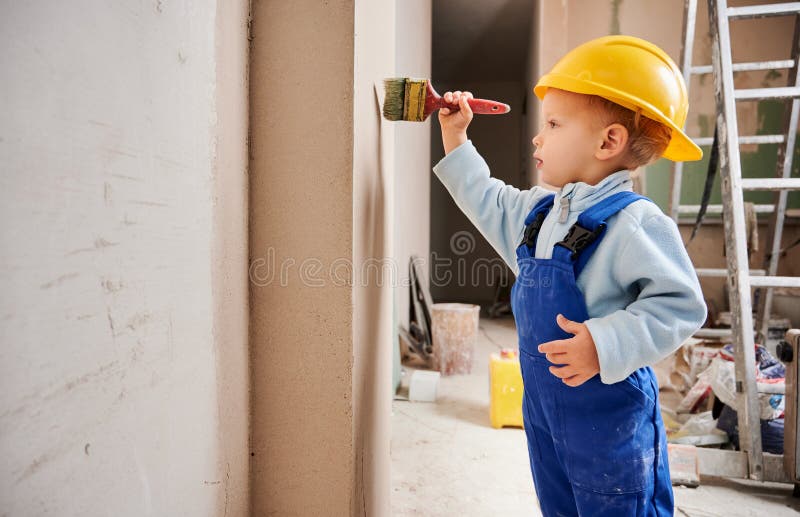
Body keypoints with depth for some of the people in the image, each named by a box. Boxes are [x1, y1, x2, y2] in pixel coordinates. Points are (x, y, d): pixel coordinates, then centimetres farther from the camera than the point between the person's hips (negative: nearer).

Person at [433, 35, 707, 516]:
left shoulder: (634, 222, -22)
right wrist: (455, 138, 17)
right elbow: (487, 202, 19)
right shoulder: (538, 211, 4)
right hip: (543, 399, 8)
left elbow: (679, 305, -22)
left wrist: (605, 346, -31)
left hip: (607, 409, -8)